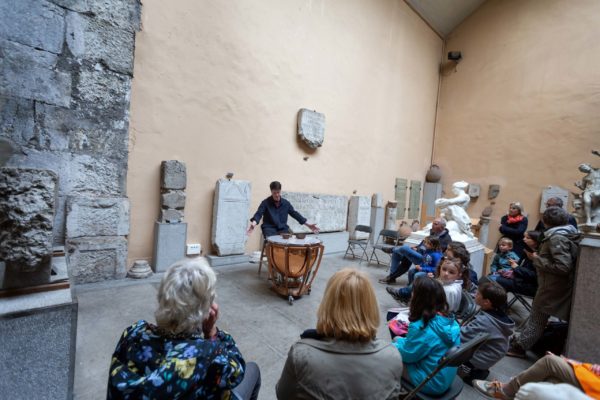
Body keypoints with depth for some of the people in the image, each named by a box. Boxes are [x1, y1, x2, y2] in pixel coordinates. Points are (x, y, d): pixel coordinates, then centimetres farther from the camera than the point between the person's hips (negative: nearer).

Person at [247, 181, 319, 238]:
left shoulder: (286, 203, 7)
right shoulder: (265, 202, -4)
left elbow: (295, 214, 8)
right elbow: (258, 214, -14)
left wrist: (308, 224, 2)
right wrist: (253, 223, -37)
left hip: (283, 228, 3)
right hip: (269, 228, -3)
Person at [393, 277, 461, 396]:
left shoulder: (420, 327, -32)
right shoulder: (450, 321, -7)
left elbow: (407, 354, -16)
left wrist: (396, 344, 4)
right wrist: (403, 340, 10)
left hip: (432, 383, -7)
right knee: (398, 340, 12)